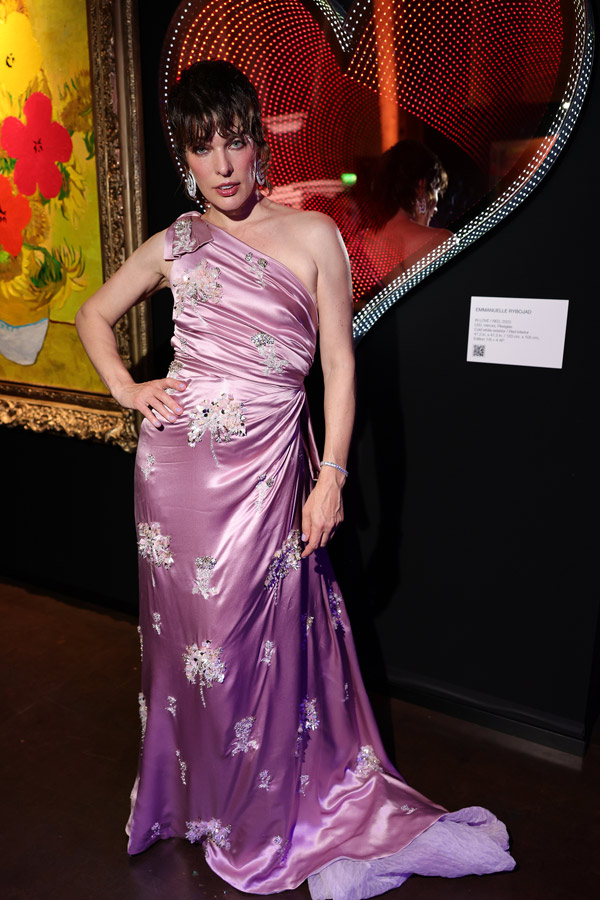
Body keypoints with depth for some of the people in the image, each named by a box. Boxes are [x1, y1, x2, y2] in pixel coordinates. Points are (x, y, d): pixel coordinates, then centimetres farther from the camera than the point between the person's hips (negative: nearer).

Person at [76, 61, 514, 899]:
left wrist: (331, 478, -6)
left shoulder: (312, 236, 0)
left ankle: (286, 808, 33)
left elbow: (339, 364, -1)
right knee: (196, 631, 11)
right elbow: (94, 314, 21)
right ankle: (206, 796, 36)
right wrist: (125, 388, 5)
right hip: (180, 465, 2)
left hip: (269, 465, -1)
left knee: (268, 635, 7)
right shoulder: (176, 244, 7)